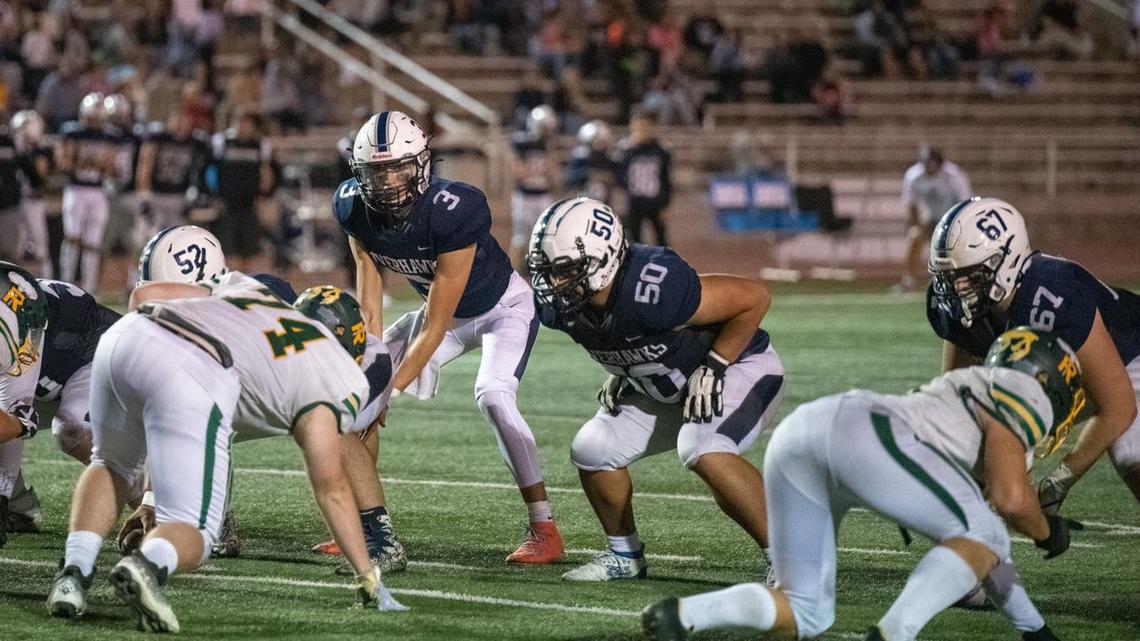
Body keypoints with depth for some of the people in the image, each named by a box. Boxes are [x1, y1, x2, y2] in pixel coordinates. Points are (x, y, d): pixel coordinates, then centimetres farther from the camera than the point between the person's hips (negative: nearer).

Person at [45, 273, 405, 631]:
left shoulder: (249, 289, 37)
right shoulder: (336, 380, 22)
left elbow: (144, 294, 33)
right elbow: (331, 489, 22)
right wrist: (368, 577, 29)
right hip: (195, 378, -5)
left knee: (112, 465, 33)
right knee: (193, 533, 7)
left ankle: (75, 569, 8)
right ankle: (149, 564, -28)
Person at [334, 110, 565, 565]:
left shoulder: (453, 211, -37)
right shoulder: (353, 208, -19)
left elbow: (434, 327, -32)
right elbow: (369, 306, -10)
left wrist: (392, 390, -32)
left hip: (504, 307, -7)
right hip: (444, 310, 7)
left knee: (492, 394, -30)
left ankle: (544, 530, -24)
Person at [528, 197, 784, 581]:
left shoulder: (652, 289, -38)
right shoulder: (561, 305, -15)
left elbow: (755, 297, -28)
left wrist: (712, 368, -24)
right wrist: (621, 374, 1)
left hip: (740, 367, -8)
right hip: (666, 391, 8)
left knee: (703, 452, -33)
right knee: (592, 450, 0)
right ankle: (625, 555, 22)